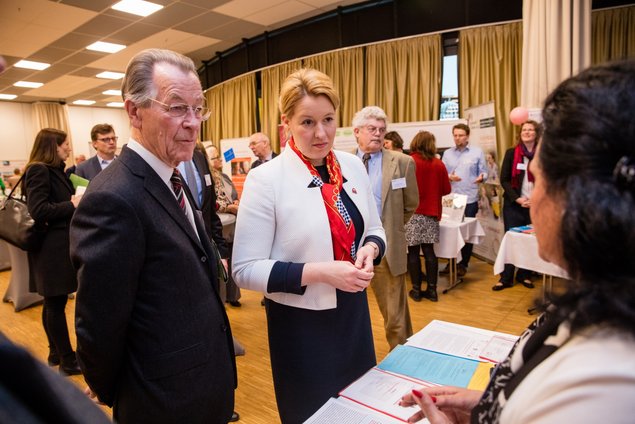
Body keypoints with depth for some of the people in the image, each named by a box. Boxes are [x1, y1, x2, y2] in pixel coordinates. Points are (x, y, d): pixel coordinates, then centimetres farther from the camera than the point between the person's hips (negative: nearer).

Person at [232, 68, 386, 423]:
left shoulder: (353, 166, -1)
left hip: (354, 313, 6)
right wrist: (318, 272, -25)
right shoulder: (265, 179, -17)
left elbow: (374, 230, 11)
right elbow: (246, 269, -16)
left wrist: (370, 249, -12)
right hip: (300, 325, -5)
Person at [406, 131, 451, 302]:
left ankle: (416, 290, 10)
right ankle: (432, 289, 14)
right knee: (429, 251, 9)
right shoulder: (439, 164, 1)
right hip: (431, 213, 3)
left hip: (411, 213, -3)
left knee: (413, 252, 4)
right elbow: (446, 190, 7)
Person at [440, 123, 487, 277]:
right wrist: (448, 177, -15)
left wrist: (481, 178, -21)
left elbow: (484, 172, 1)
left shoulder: (477, 152, 3)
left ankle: (463, 264, 18)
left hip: (470, 199, -2)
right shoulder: (447, 153, 9)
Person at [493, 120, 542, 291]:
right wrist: (517, 199, -12)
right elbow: (504, 179, -1)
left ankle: (524, 275, 20)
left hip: (536, 205, 1)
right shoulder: (511, 153, 2)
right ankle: (506, 278, 8)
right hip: (514, 205, -1)